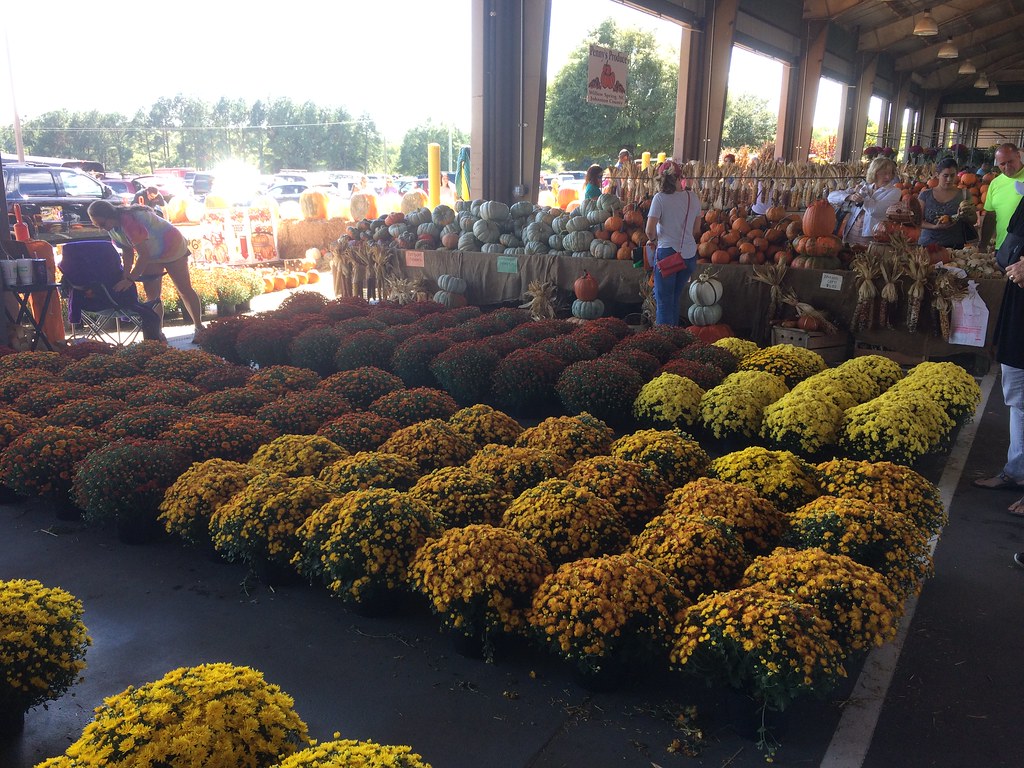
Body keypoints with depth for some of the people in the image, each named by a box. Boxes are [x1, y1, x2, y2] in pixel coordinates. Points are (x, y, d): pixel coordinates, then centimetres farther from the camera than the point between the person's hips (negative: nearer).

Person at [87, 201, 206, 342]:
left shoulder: (130, 221, -36)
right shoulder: (113, 227, -9)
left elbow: (144, 254, -37)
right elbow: (127, 252, -1)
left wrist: (130, 279, -35)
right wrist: (125, 276, -15)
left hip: (172, 248, -8)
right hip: (151, 255, 8)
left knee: (185, 290, 0)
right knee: (151, 294, 0)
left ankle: (199, 327, 10)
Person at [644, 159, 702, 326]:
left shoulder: (660, 198, -12)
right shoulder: (693, 197, 2)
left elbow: (650, 230, -16)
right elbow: (696, 230, 9)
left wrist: (654, 240, 4)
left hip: (667, 252, -5)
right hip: (689, 254, 5)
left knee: (664, 301, 6)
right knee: (676, 299, 19)